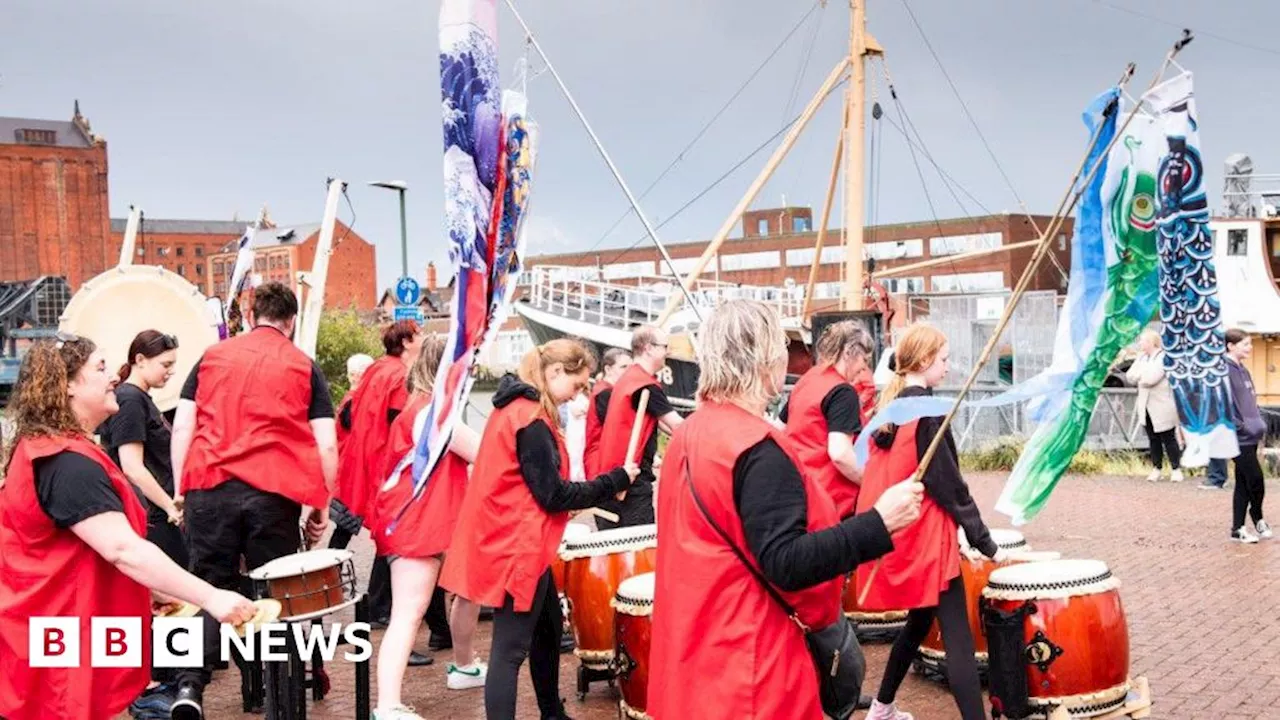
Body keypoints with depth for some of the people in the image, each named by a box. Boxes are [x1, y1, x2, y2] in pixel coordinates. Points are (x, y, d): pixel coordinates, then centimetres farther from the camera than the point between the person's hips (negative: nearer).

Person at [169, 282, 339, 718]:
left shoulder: (211, 356, 16)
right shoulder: (304, 366, 11)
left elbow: (182, 427, 9)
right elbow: (325, 445, 4)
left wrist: (180, 491, 13)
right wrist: (321, 506, 10)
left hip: (209, 486, 1)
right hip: (274, 491, -1)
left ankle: (190, 685, -6)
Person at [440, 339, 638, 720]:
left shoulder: (515, 408, 10)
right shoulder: (531, 419, -20)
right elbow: (553, 494, -20)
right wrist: (617, 479, -13)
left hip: (516, 542, 11)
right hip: (517, 547, -11)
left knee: (548, 628, 22)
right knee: (511, 649, -3)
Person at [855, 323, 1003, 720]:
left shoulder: (890, 405, 9)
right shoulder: (927, 410, -15)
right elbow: (948, 484, -16)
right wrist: (984, 541, -10)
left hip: (893, 533, 9)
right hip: (924, 537, -9)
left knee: (920, 621, 22)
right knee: (958, 639, -7)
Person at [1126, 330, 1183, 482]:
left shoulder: (1163, 357, -13)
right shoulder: (1141, 357, 10)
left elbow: (1150, 378, -23)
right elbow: (1130, 377, 5)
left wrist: (1139, 375, -6)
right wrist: (1143, 377, -11)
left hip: (1162, 407, -6)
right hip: (1146, 406, 6)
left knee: (1168, 439, 2)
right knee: (1153, 439, 11)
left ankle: (1176, 469, 12)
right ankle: (1157, 468, 19)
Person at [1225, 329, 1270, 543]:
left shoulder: (1243, 371, 15)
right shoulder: (1224, 371, -14)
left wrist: (1259, 424, 11)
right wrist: (1238, 426, -18)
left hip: (1251, 436, 9)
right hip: (1239, 437, -9)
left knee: (1244, 483, 11)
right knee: (1256, 481, -6)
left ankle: (1238, 528, 17)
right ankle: (1258, 519, 14)